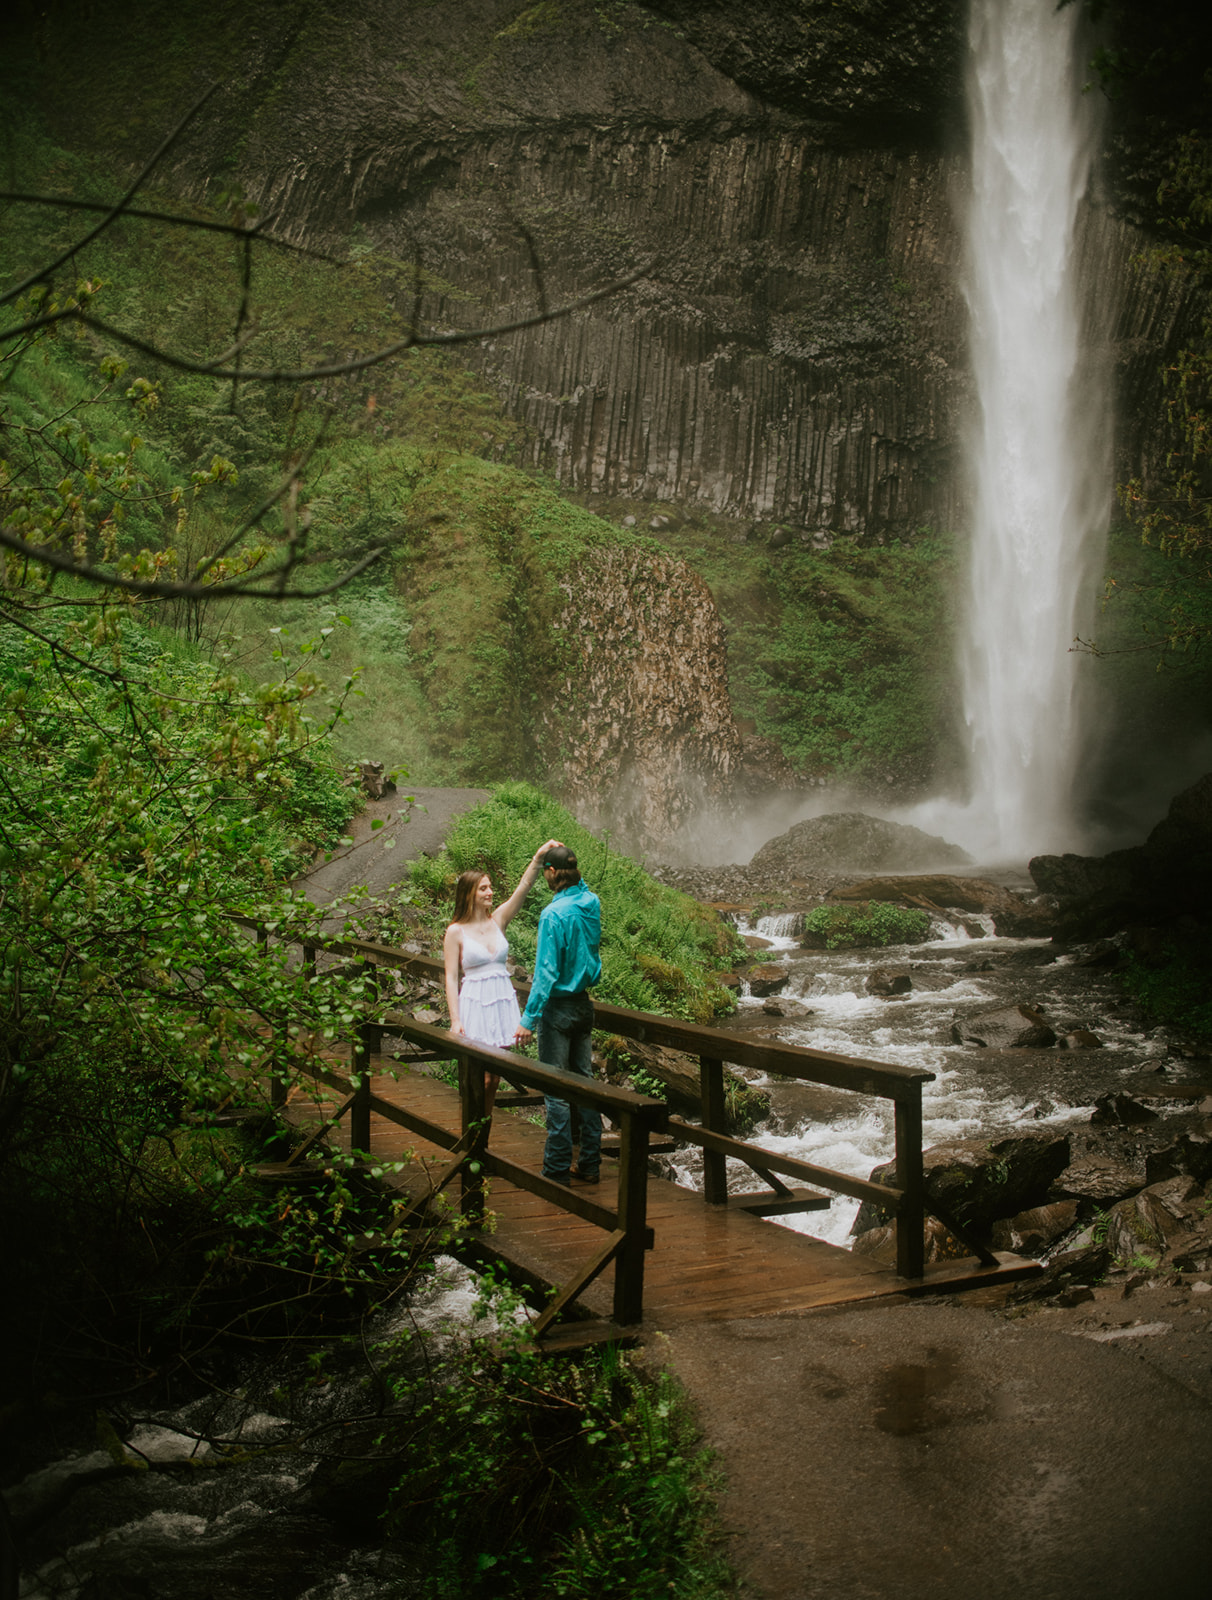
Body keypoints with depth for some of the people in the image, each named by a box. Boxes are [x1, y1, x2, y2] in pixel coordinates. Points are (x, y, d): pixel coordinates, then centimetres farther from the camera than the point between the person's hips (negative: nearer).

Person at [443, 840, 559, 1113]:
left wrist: (538, 856, -17)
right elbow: (451, 977, -5)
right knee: (481, 1077, -7)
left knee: (495, 1078, 8)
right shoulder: (456, 931, -3)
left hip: (503, 1000, 5)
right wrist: (455, 1019, -13)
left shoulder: (498, 920, 7)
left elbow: (524, 886, -3)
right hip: (475, 1001, -4)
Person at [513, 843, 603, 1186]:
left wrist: (529, 1018, -19)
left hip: (559, 1007, -8)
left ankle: (557, 1168, 5)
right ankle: (590, 1163, 19)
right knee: (585, 1081, 13)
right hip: (584, 1004, 8)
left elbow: (546, 972, -22)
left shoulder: (554, 915, -21)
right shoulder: (592, 903, 0)